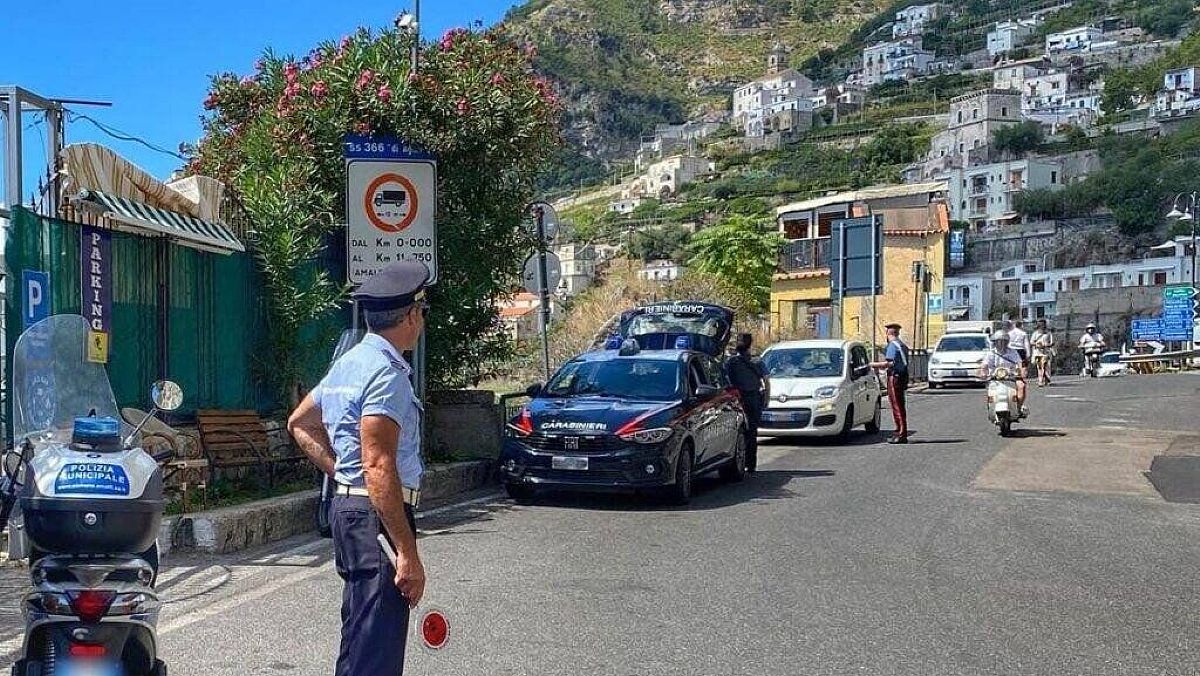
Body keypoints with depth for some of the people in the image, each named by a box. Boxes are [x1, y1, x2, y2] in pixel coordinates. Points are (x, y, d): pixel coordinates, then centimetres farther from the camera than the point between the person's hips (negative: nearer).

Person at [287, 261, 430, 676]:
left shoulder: (350, 362, 15)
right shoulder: (387, 372, -16)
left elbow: (299, 424, 26)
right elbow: (378, 466, -23)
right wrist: (408, 554, -24)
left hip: (349, 504, 10)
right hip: (377, 515, -10)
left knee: (359, 643, 19)